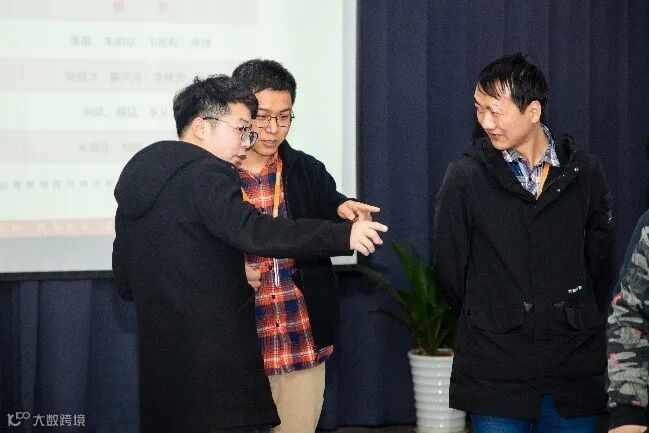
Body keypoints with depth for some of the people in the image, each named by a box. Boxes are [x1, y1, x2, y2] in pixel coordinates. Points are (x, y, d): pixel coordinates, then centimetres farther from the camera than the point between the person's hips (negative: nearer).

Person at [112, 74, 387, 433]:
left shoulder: (137, 178, 16)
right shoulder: (205, 175, -11)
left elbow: (125, 282, 21)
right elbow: (253, 232, -28)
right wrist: (343, 235, -28)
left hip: (160, 364, 9)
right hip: (217, 363, -9)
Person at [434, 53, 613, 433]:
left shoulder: (584, 172, 2)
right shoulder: (466, 177, -5)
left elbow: (599, 262, 11)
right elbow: (451, 269, 3)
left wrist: (577, 319, 11)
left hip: (575, 368, 2)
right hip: (496, 370, -2)